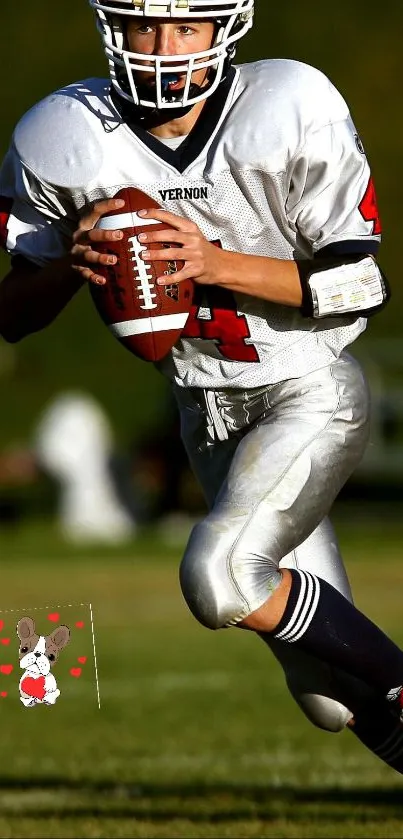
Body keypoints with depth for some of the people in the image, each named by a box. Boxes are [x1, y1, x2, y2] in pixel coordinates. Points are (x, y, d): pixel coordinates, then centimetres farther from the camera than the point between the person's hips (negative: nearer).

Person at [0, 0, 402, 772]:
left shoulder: (290, 113, -19)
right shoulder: (67, 142, -10)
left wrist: (219, 265, -28)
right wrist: (69, 262, -24)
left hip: (312, 395, -4)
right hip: (207, 413, 4)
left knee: (219, 577, -26)